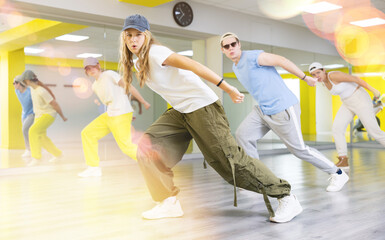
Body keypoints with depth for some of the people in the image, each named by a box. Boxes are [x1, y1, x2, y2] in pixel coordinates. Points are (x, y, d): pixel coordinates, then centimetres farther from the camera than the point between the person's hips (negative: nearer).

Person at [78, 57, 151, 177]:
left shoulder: (109, 74, -5)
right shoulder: (95, 86, 18)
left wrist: (144, 102, -7)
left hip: (121, 115, -8)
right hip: (109, 115, 8)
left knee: (127, 146, -14)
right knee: (87, 133, 7)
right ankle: (94, 167, 12)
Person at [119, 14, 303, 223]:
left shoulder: (155, 52, -13)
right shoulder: (137, 63, 15)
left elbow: (192, 65, -22)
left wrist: (226, 88, -29)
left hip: (202, 106, -9)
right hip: (180, 111, 9)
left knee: (228, 157, -11)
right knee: (147, 145, -3)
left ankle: (286, 197, 0)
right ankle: (169, 203, 4)